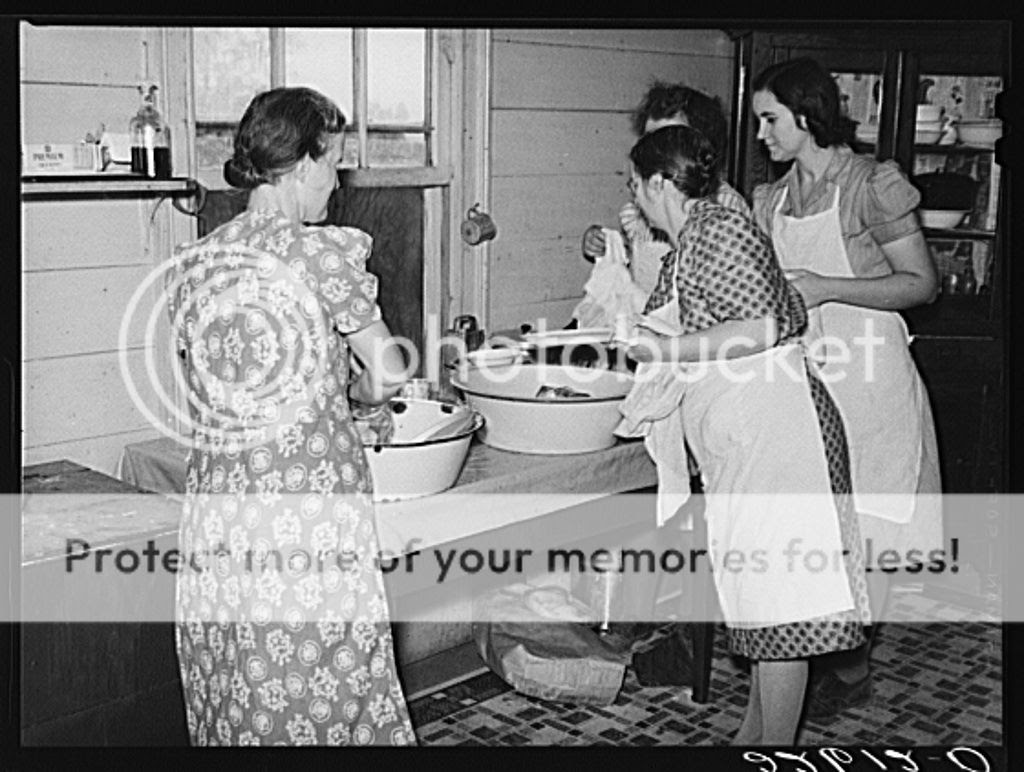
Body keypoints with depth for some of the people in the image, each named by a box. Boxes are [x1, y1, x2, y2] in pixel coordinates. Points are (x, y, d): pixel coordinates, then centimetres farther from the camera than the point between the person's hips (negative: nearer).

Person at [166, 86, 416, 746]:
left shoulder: (193, 263, 7)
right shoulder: (323, 251, -10)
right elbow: (388, 374, -8)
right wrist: (360, 397, 14)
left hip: (216, 499, 6)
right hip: (311, 491, -6)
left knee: (234, 702, 16)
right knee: (323, 692, 8)